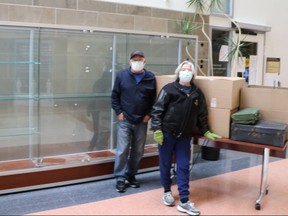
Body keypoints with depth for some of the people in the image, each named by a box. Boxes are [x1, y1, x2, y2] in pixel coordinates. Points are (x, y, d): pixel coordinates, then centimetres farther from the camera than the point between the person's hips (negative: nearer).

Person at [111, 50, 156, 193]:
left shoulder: (151, 78, 3)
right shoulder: (122, 75, -1)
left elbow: (154, 99, 7)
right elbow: (115, 96, 2)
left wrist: (149, 114, -2)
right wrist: (118, 112, -6)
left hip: (142, 122, 2)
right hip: (124, 120, -2)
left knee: (138, 151, 9)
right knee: (122, 150, -4)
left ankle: (131, 176, 24)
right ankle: (120, 178, 7)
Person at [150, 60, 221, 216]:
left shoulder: (197, 93, 8)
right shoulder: (169, 89, -4)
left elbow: (202, 115, 14)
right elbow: (156, 110, -7)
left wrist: (206, 132, 9)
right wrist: (157, 130, -13)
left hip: (185, 136, 3)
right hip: (167, 133, -2)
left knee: (183, 167, 2)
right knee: (165, 164, 9)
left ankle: (184, 201, 6)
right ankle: (167, 192, 31)